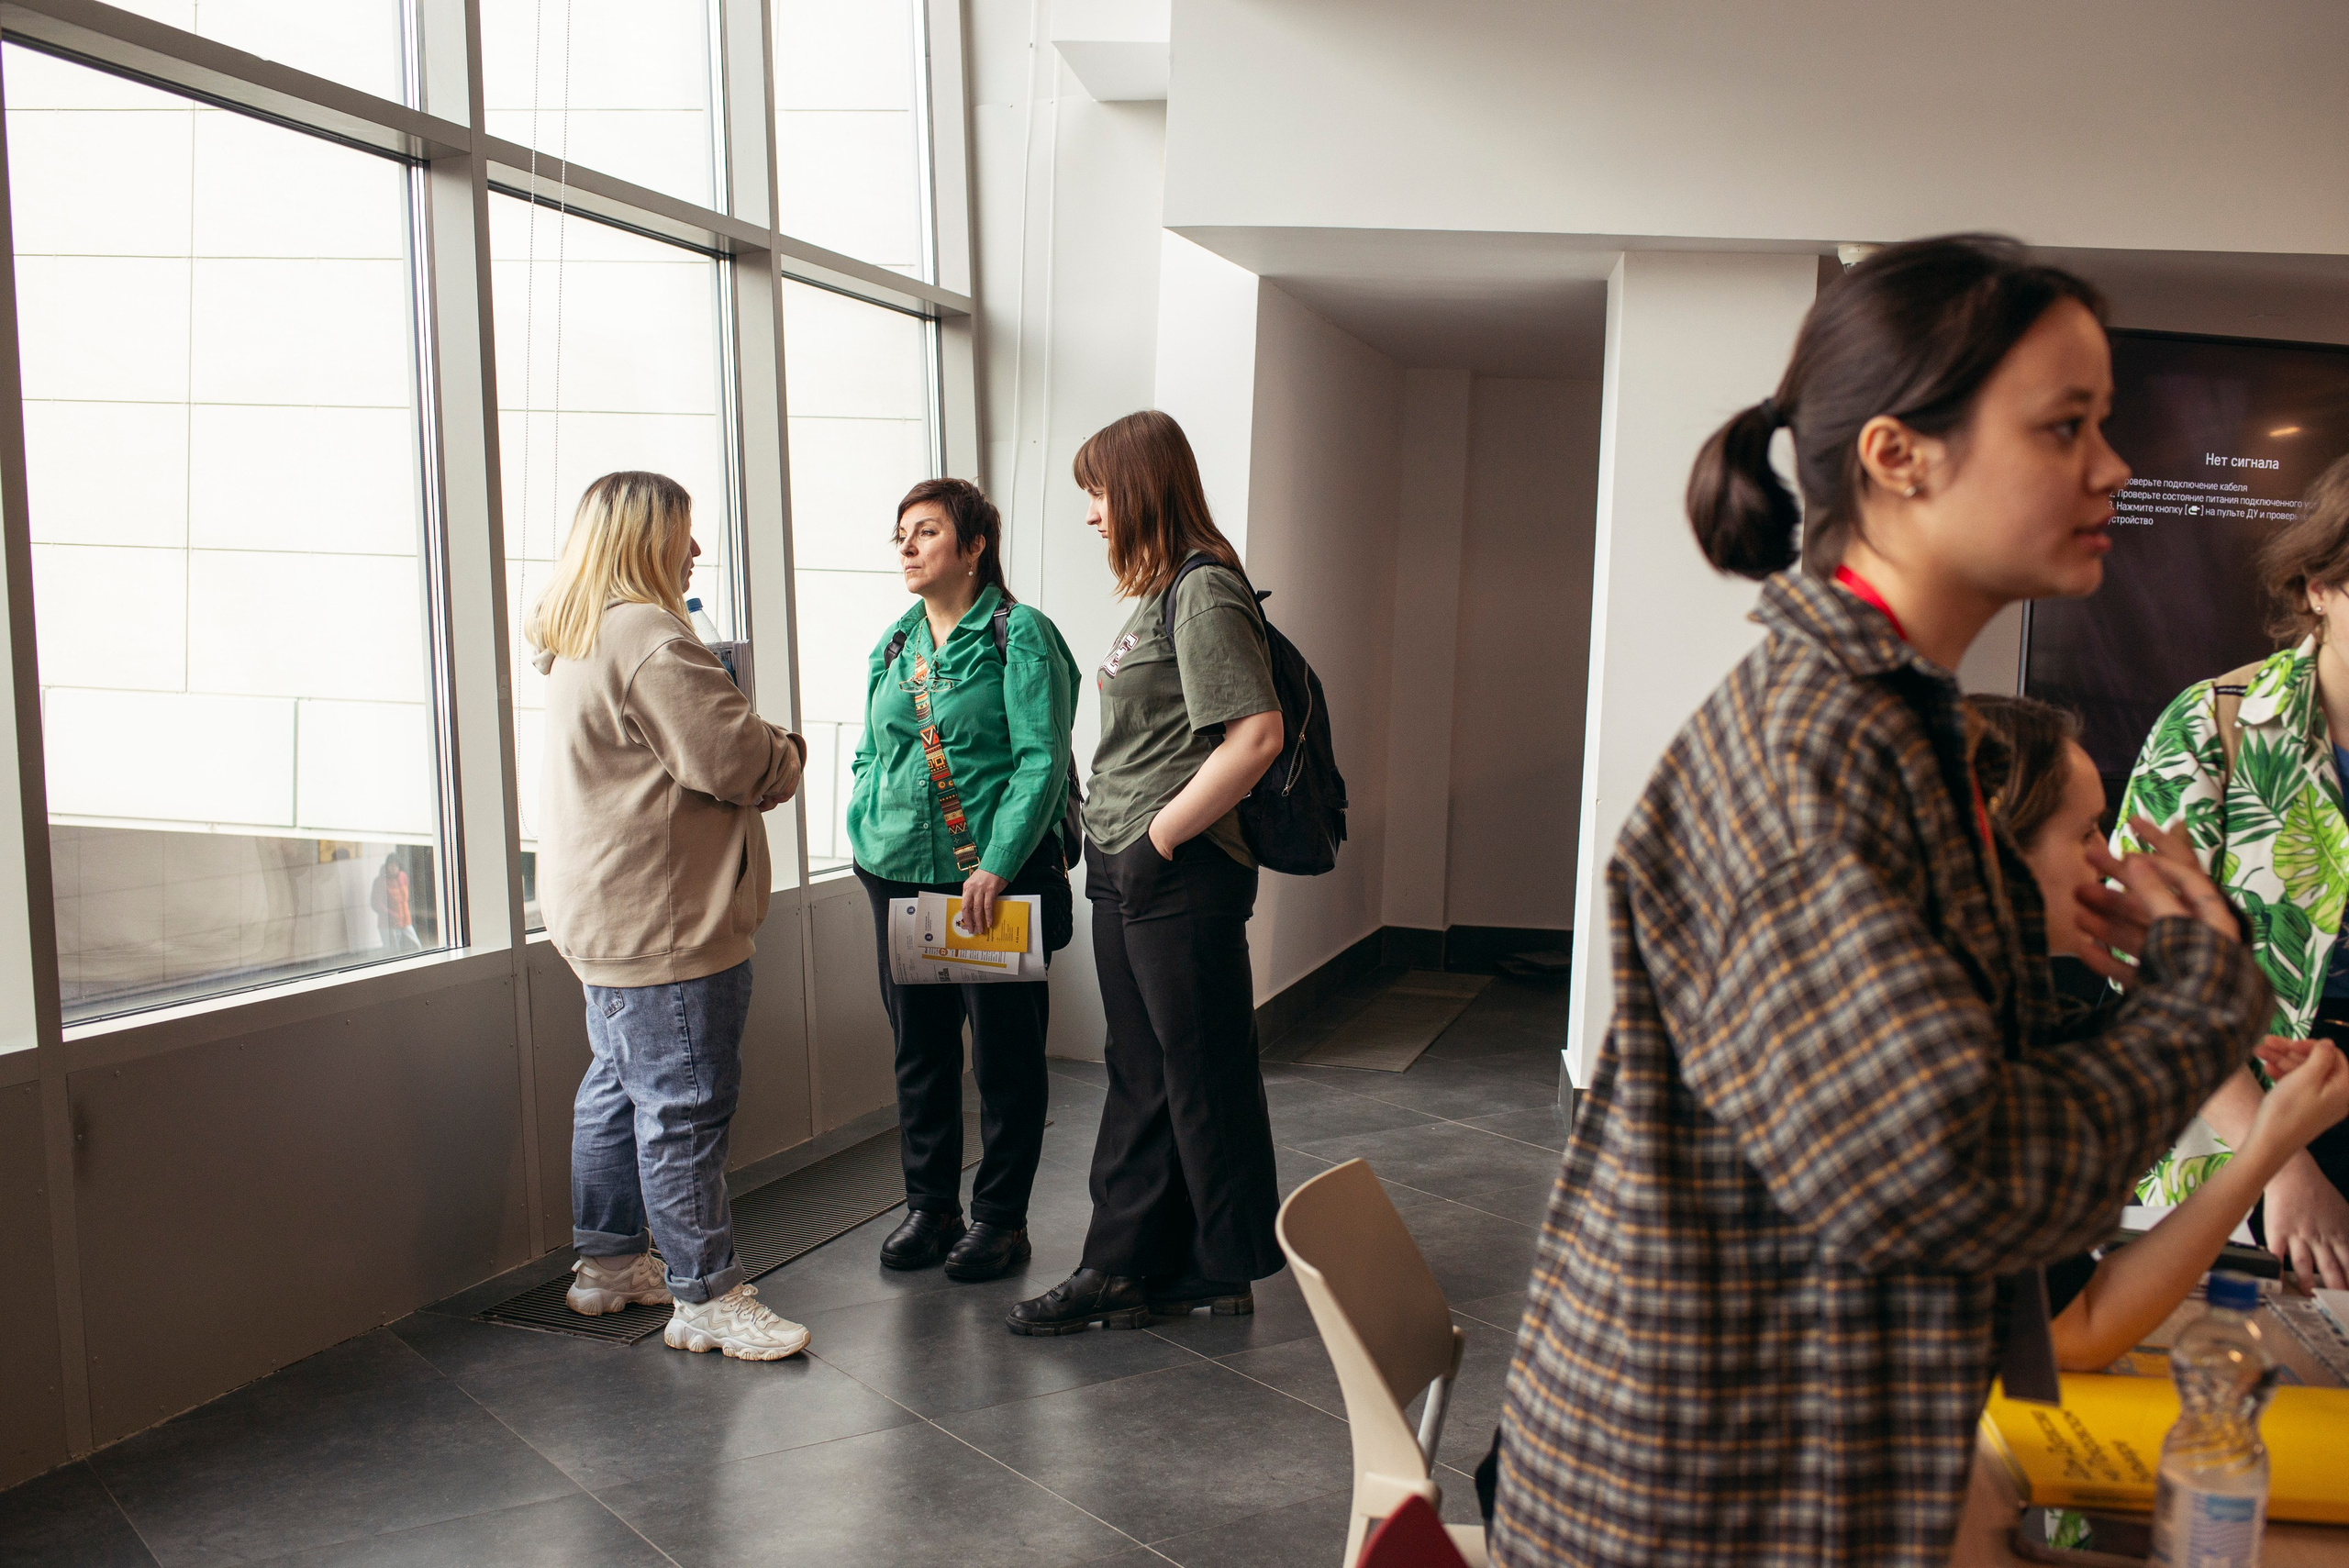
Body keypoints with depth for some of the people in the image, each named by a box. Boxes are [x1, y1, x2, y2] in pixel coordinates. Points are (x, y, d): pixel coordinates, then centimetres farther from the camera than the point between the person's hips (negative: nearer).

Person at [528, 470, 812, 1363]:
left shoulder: (575, 642, 16)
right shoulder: (647, 638, -19)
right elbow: (733, 760, -22)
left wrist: (763, 753, 13)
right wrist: (788, 754, -2)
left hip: (605, 912, 11)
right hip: (663, 919, -11)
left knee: (619, 1086, 19)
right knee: (683, 1103, -5)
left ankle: (606, 1263, 31)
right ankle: (706, 1297, 3)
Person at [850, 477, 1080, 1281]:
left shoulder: (1020, 636, -7)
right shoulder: (893, 645, 14)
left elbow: (1041, 760, -13)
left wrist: (998, 865, -20)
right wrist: (867, 835, 6)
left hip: (997, 877, -6)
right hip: (900, 875, 6)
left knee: (1005, 1050, 4)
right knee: (919, 1047, 13)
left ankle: (1000, 1217, 18)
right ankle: (929, 1205, 27)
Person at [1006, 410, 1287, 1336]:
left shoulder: (1204, 591, -14)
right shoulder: (1155, 591, 14)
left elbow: (1256, 737, -23)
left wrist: (1160, 837, -18)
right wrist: (1107, 834, 11)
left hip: (1183, 880, -10)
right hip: (1125, 878, 10)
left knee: (1205, 1077, 5)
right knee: (1141, 1079, 14)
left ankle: (1221, 1272, 21)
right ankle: (1124, 1270, 24)